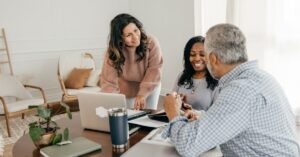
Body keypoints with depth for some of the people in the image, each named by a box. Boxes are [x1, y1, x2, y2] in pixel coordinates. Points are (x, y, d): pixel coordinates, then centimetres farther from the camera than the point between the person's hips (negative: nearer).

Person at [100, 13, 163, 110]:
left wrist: (142, 95, -35)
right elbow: (109, 82, -28)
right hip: (126, 92, 0)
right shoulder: (112, 52, -25)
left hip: (150, 88, 0)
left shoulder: (151, 43, -27)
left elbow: (154, 71, -26)